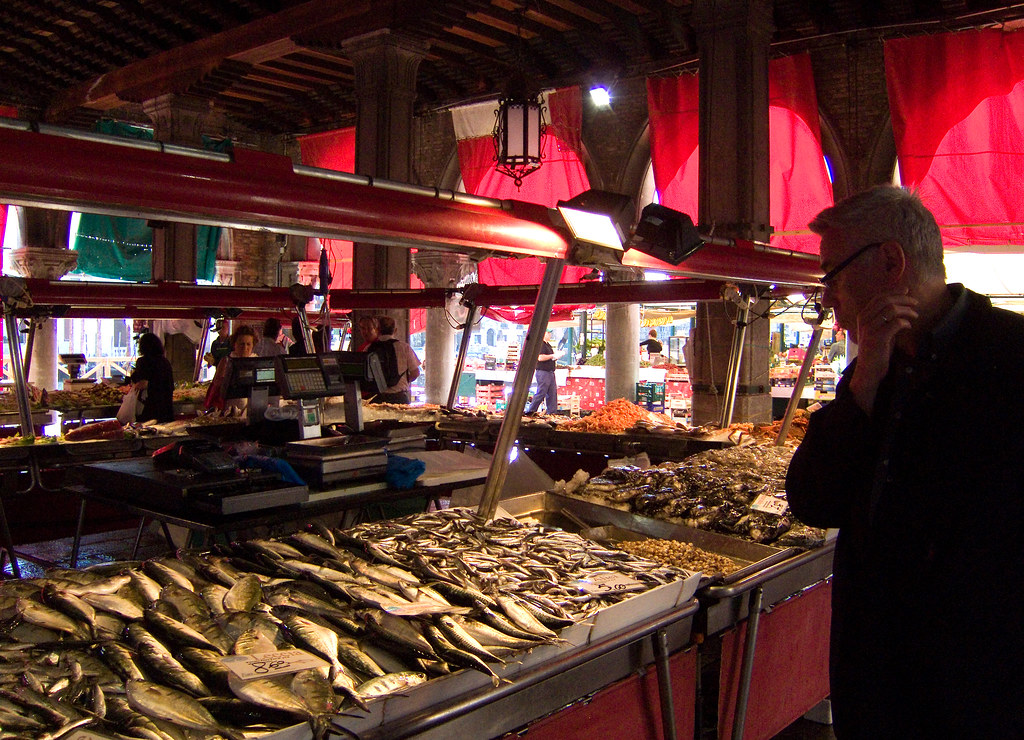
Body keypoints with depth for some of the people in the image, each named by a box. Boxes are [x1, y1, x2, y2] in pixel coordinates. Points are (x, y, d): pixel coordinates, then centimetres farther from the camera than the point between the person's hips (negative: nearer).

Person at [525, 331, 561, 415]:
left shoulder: (548, 345, 20)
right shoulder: (540, 344, -12)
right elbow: (540, 358, -23)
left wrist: (556, 356, 10)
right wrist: (552, 356, -15)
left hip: (550, 372, 10)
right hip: (542, 372, -10)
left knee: (552, 392, 8)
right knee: (541, 393, -8)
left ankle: (552, 411, 11)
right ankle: (531, 411, -1)